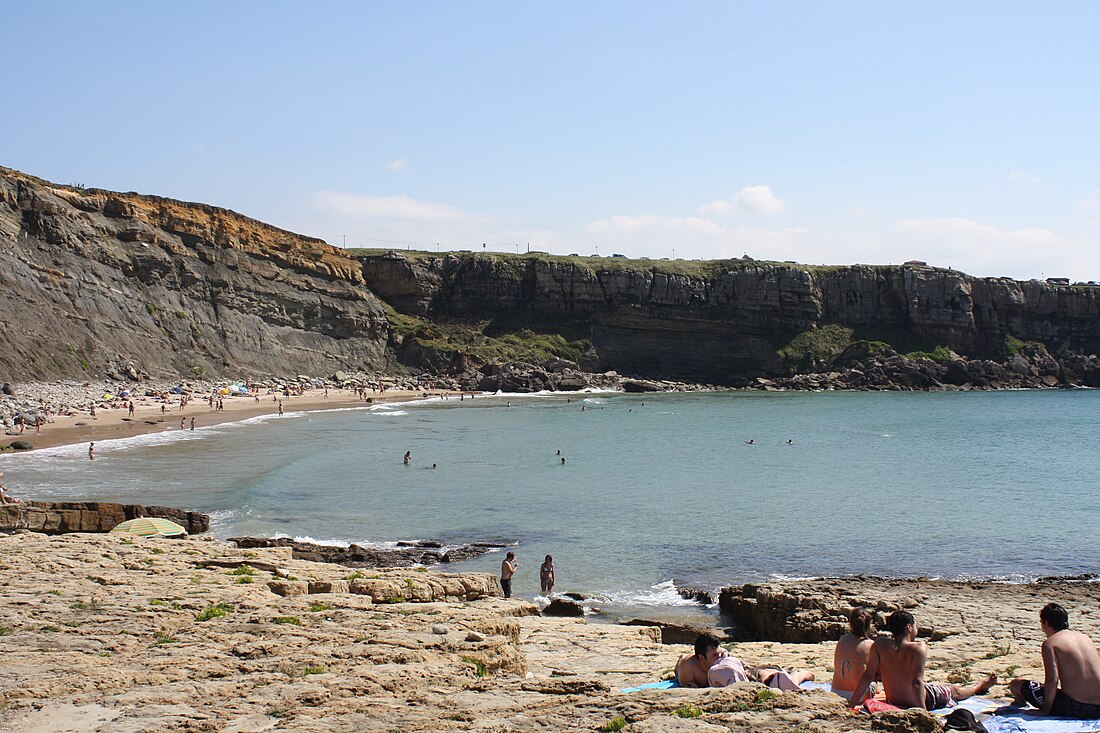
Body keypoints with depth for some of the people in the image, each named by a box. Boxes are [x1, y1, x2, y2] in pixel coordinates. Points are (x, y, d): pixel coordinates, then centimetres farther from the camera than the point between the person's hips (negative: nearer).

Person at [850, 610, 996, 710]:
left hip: (893, 702, 4)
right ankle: (982, 685, 57)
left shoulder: (879, 645, -16)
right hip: (919, 702, -4)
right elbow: (917, 682, -33)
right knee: (954, 691, 27)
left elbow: (867, 675, -17)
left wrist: (852, 704, -13)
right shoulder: (919, 648, -27)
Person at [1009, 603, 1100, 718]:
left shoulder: (1050, 643, -7)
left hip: (1074, 708, -7)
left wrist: (1046, 709, -5)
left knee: (1016, 684, 7)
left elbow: (1052, 680, -16)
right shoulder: (1085, 638, 13)